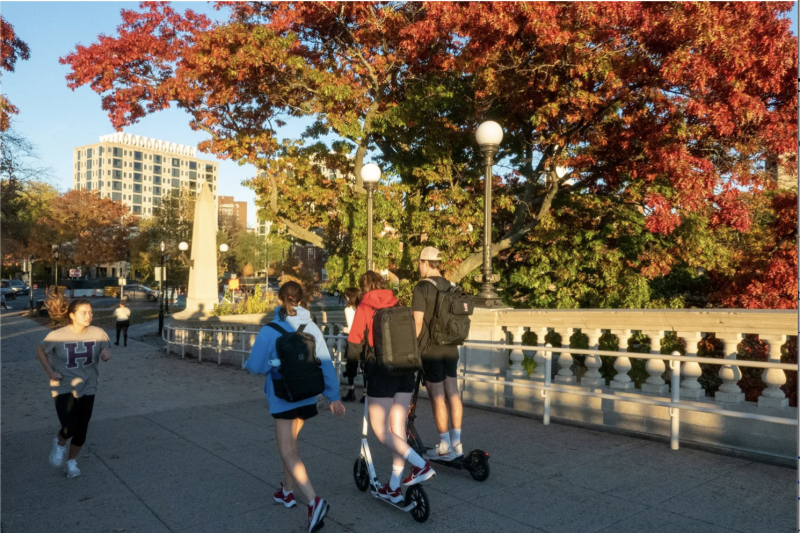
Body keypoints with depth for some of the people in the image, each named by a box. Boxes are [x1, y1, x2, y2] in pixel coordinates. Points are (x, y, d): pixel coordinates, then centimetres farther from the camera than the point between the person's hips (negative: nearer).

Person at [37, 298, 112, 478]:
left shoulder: (97, 333, -11)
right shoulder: (58, 335, -15)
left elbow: (106, 350, 5)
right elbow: (40, 350, 3)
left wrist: (106, 354, -19)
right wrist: (50, 371, -7)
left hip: (87, 388, 2)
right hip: (63, 388, -2)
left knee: (81, 430, 8)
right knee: (70, 428, -15)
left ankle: (71, 462, 34)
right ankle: (60, 442, 22)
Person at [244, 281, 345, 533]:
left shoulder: (269, 331, -14)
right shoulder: (312, 328, -4)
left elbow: (256, 366, -7)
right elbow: (325, 363, -4)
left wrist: (247, 363, 16)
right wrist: (333, 396, 1)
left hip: (283, 398, -5)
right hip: (307, 396, 5)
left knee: (287, 453, -1)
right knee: (290, 443, 25)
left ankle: (314, 501, -17)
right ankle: (287, 492, 38)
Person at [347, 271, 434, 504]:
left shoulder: (364, 308, -3)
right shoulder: (398, 306, 9)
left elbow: (355, 343, -4)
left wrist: (350, 371, 7)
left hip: (380, 373, -5)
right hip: (405, 372, 6)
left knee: (381, 431, 3)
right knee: (398, 429, 10)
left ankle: (421, 465, -11)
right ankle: (394, 488, 16)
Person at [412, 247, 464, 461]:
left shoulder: (422, 288, -12)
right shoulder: (451, 287, 10)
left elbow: (417, 323, -16)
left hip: (430, 350, -7)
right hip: (450, 349, 7)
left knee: (437, 397, -1)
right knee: (453, 394, 10)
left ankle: (444, 447, 6)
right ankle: (457, 443, 17)